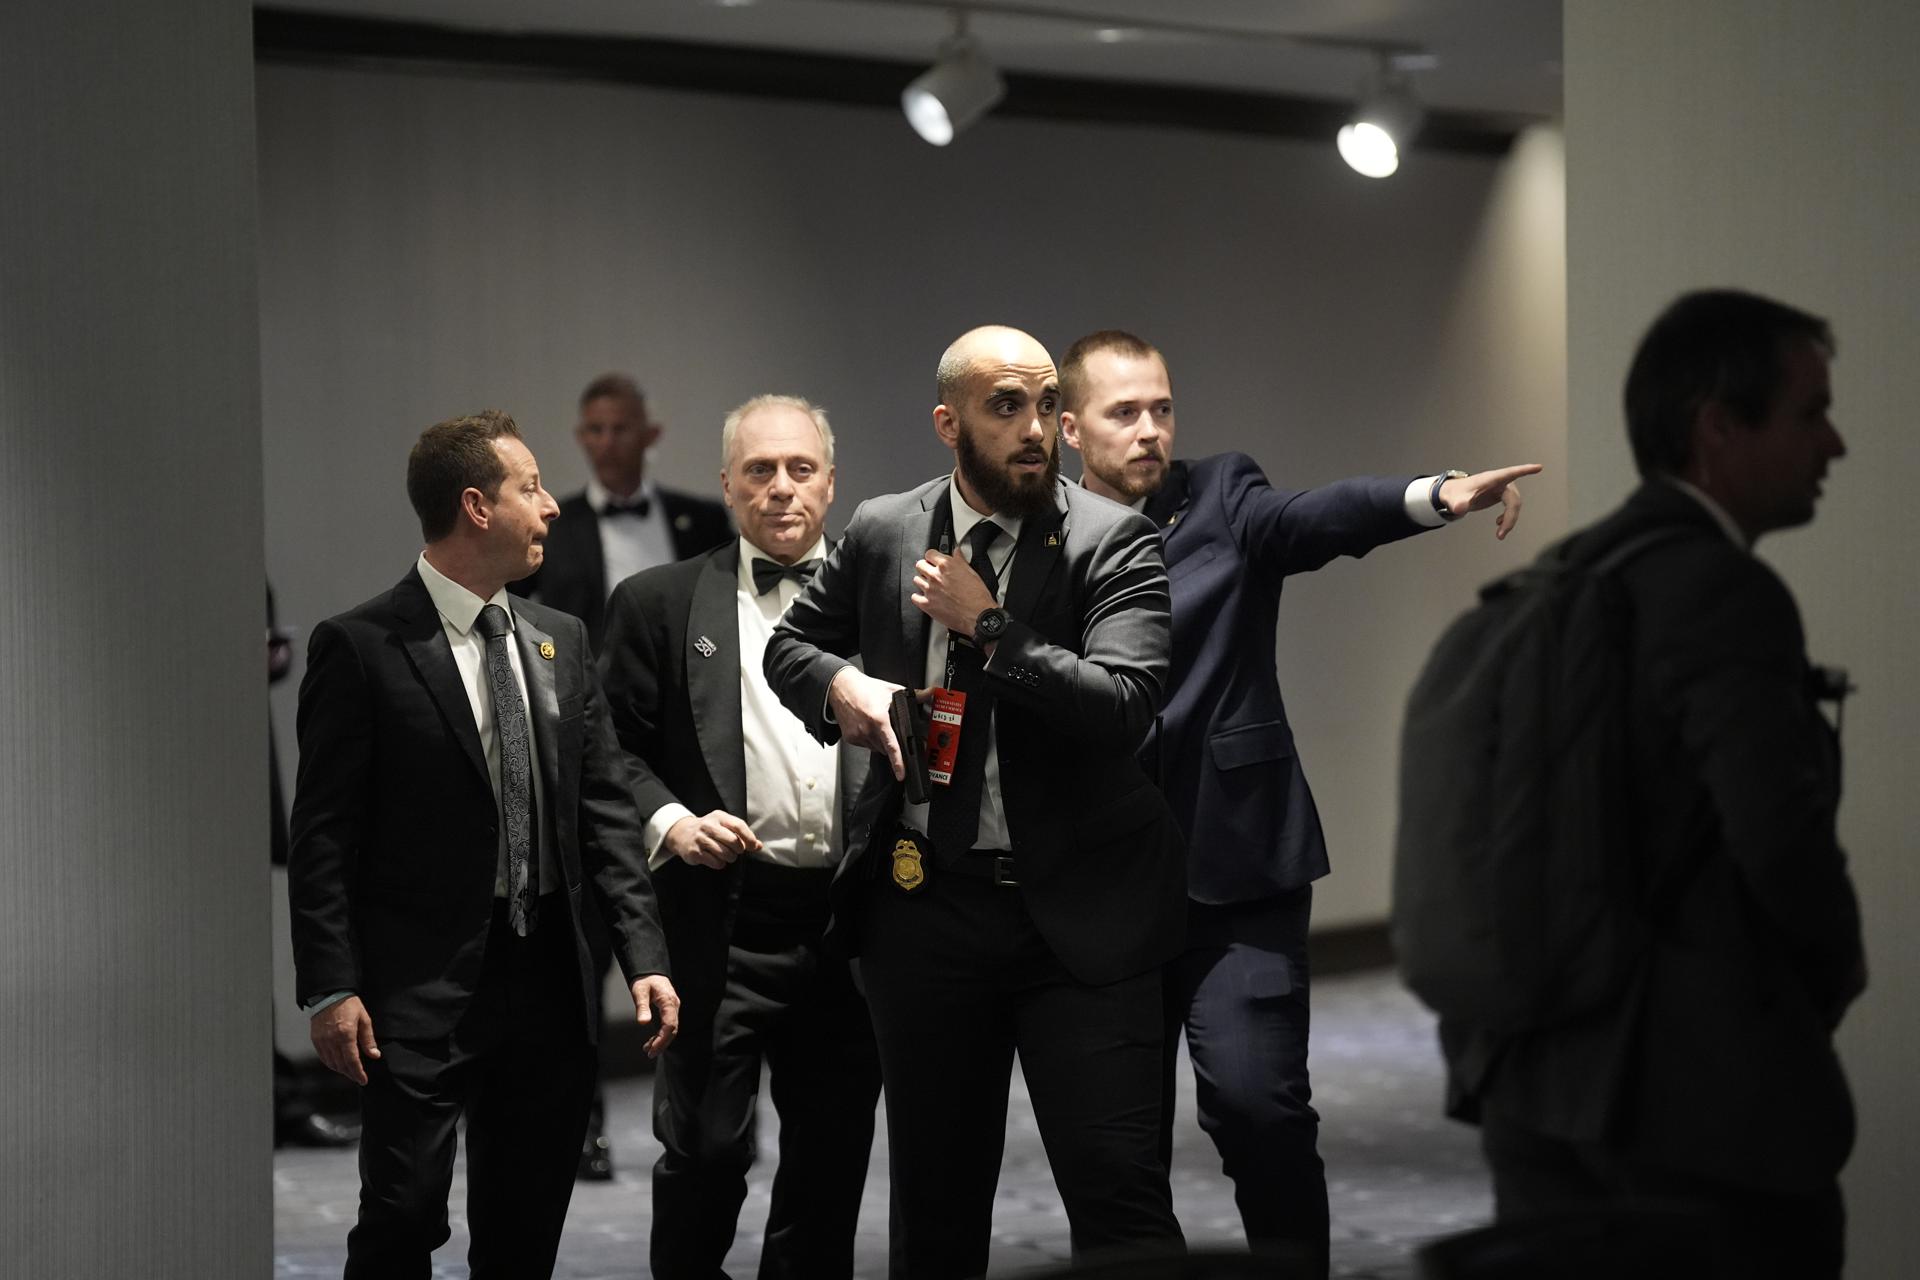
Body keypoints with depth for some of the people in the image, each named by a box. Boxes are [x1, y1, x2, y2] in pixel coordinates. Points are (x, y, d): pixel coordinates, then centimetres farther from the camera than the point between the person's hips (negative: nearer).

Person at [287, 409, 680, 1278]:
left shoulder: (561, 641, 12)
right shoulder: (360, 647, -6)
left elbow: (605, 811, 11)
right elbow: (323, 836, -7)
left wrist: (644, 959, 4)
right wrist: (330, 989, -13)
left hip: (552, 986, 6)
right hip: (422, 989, -5)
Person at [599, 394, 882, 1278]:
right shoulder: (660, 603, 6)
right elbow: (614, 748, 3)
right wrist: (671, 824, -13)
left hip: (851, 918, 2)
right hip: (720, 919, -2)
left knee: (833, 1158, 9)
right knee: (705, 1152, -2)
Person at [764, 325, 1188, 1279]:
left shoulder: (1113, 543, -6)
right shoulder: (882, 533, 5)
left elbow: (1123, 707, -19)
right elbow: (790, 644, 20)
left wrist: (989, 628, -17)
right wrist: (839, 684, -2)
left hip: (1077, 913, -3)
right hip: (925, 905, 3)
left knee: (1121, 1195, -8)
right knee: (935, 1199, 15)